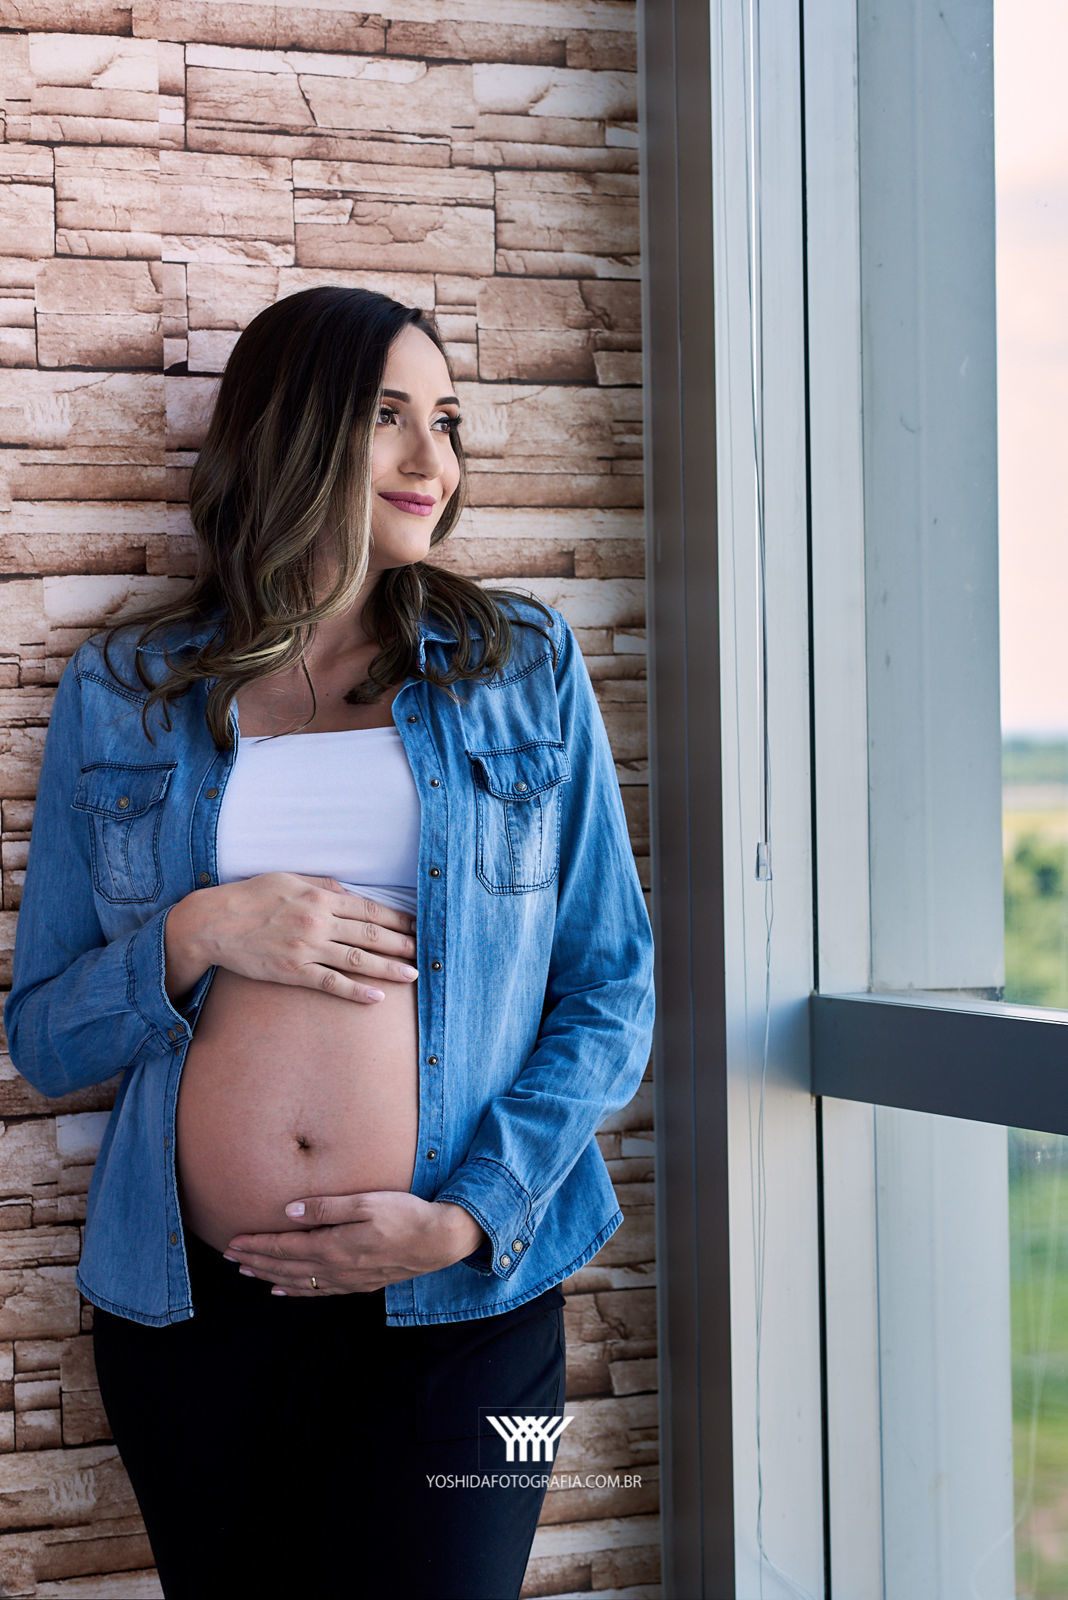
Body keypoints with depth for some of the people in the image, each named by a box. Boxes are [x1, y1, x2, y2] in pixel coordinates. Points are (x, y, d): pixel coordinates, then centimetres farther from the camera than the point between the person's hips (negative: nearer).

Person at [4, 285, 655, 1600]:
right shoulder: (122, 693, 6)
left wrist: (468, 1218, -9)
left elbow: (610, 996, 4)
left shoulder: (525, 668, 6)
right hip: (189, 1308, 1)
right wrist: (195, 938, -12)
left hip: (459, 1308, -1)